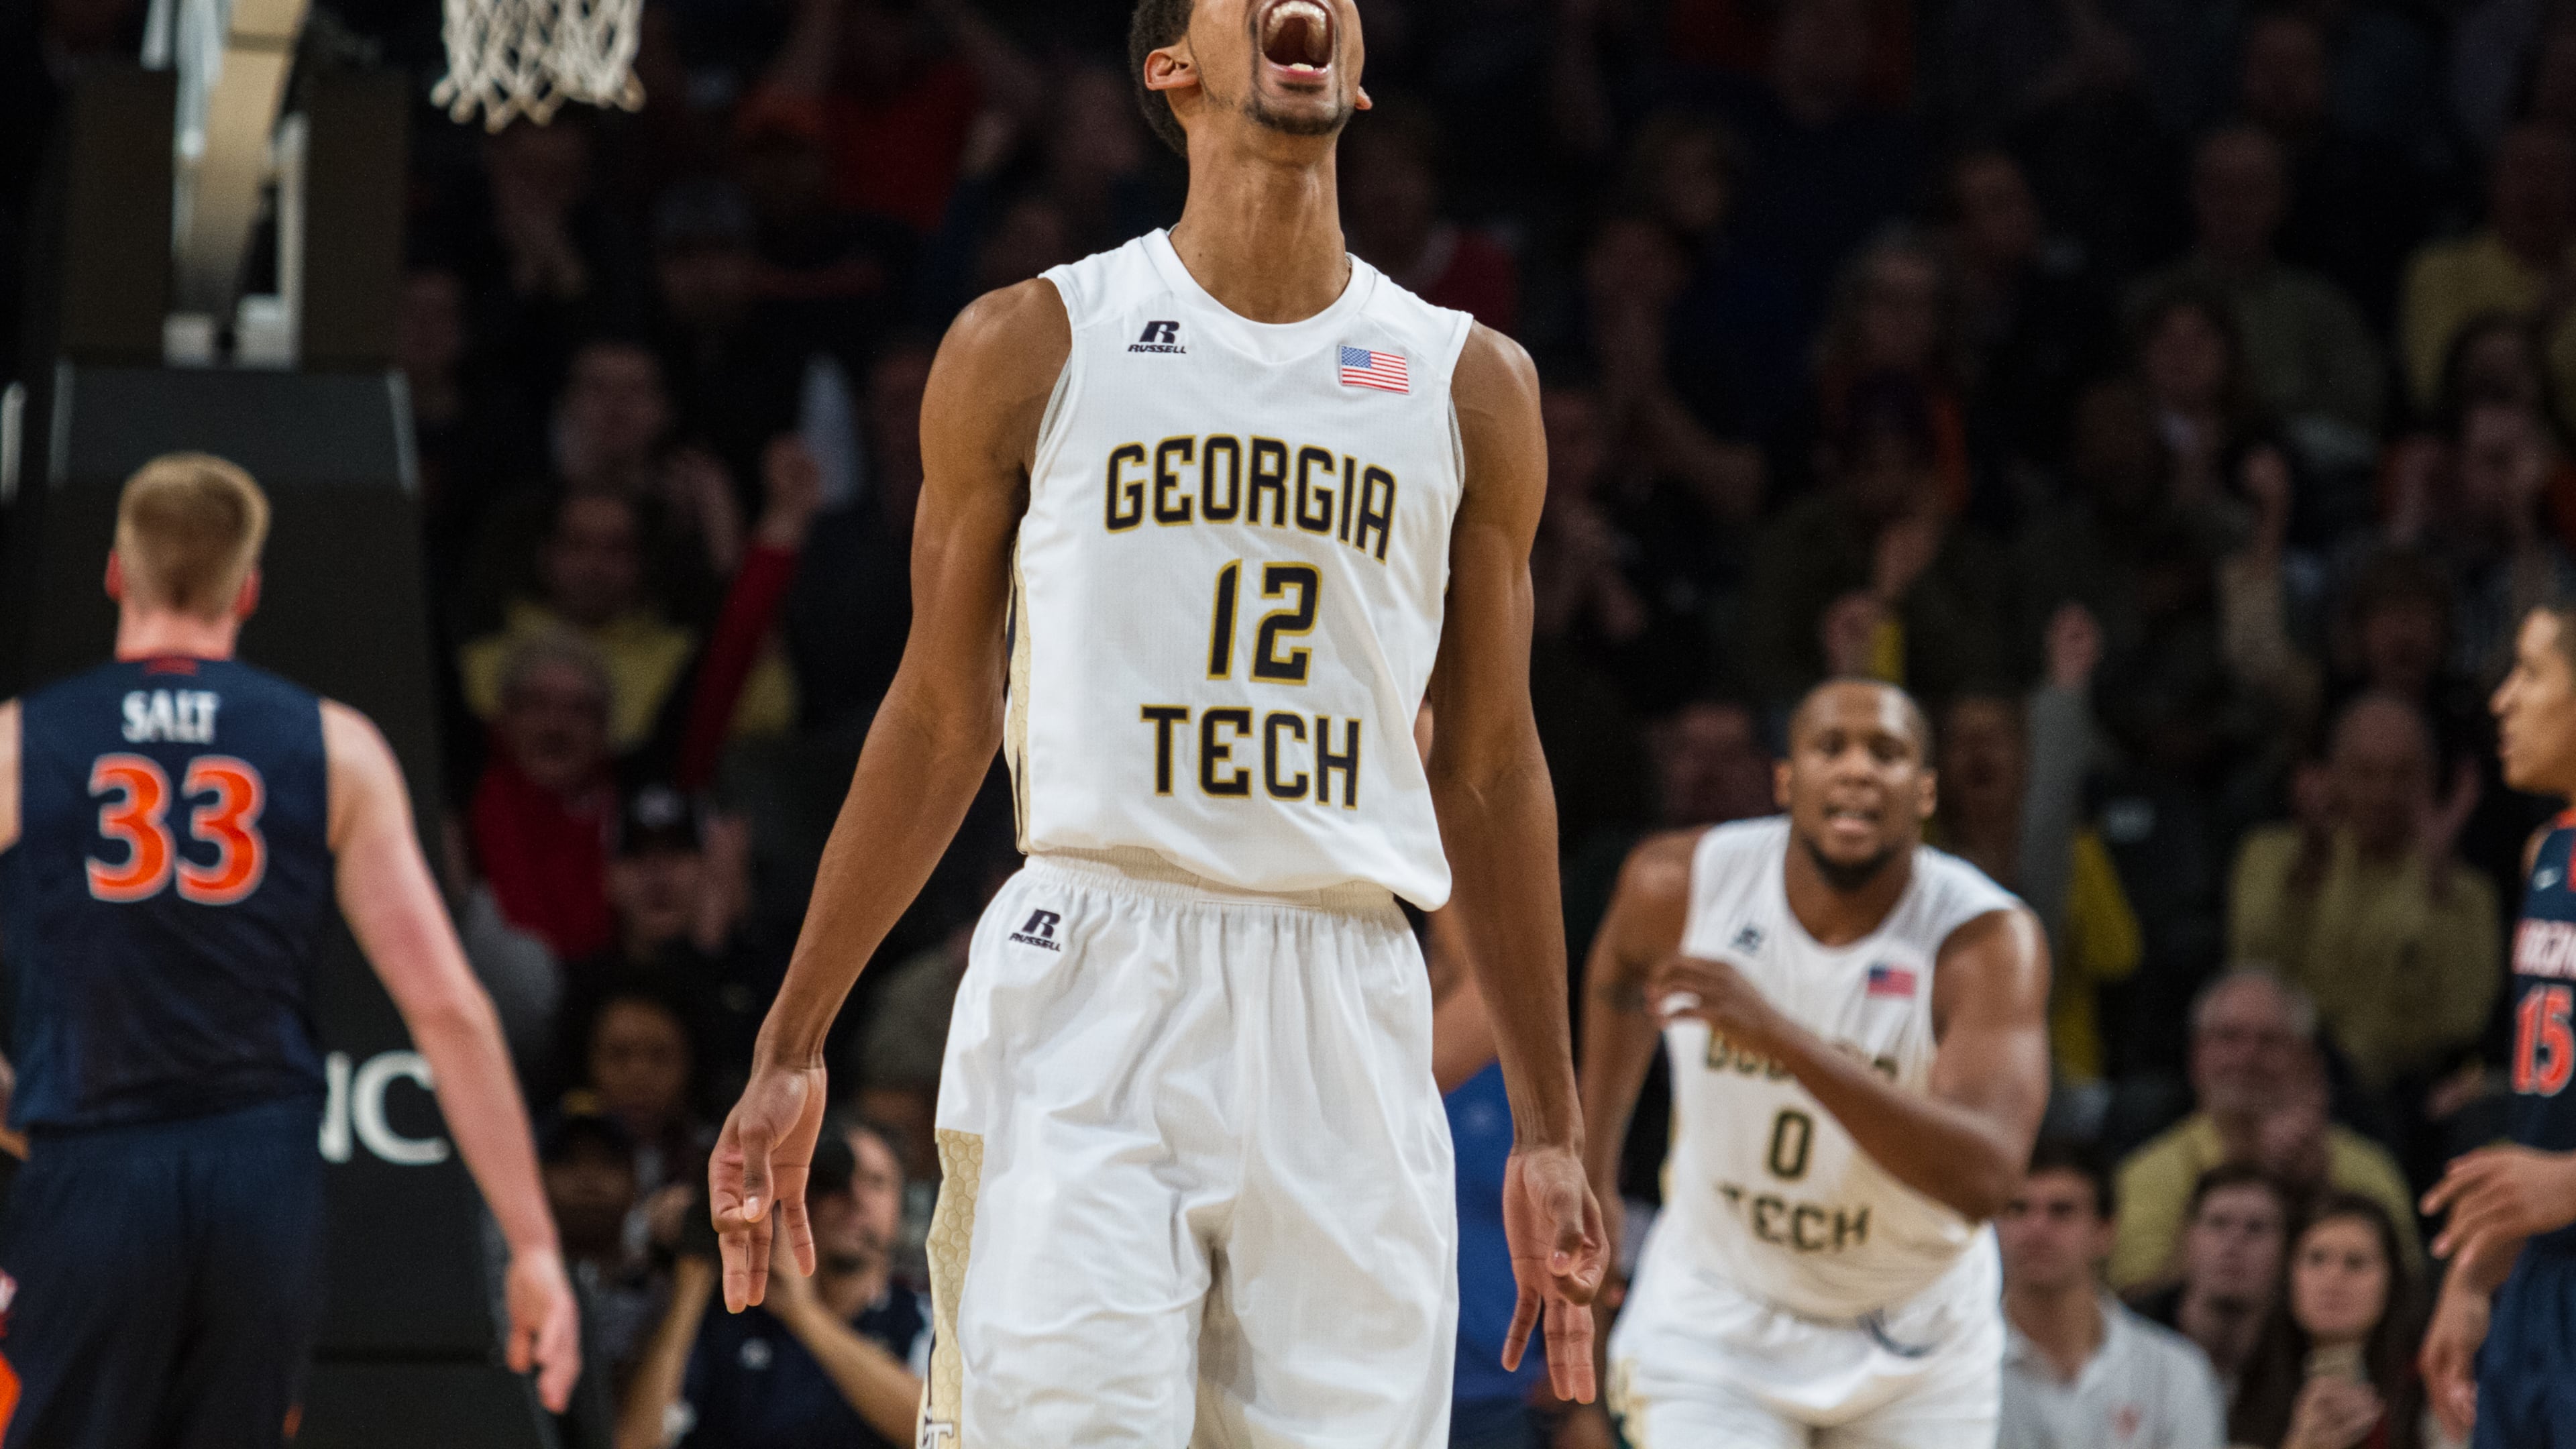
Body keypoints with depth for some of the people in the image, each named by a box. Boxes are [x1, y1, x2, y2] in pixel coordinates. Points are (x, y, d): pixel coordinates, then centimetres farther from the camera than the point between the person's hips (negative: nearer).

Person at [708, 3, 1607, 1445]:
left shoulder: (1471, 385, 12)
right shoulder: (1035, 348, 6)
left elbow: (1492, 769, 16)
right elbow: (938, 723, 11)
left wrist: (1550, 1128, 13)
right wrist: (791, 1051, 8)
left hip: (1348, 1011, 2)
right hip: (1088, 992, -2)